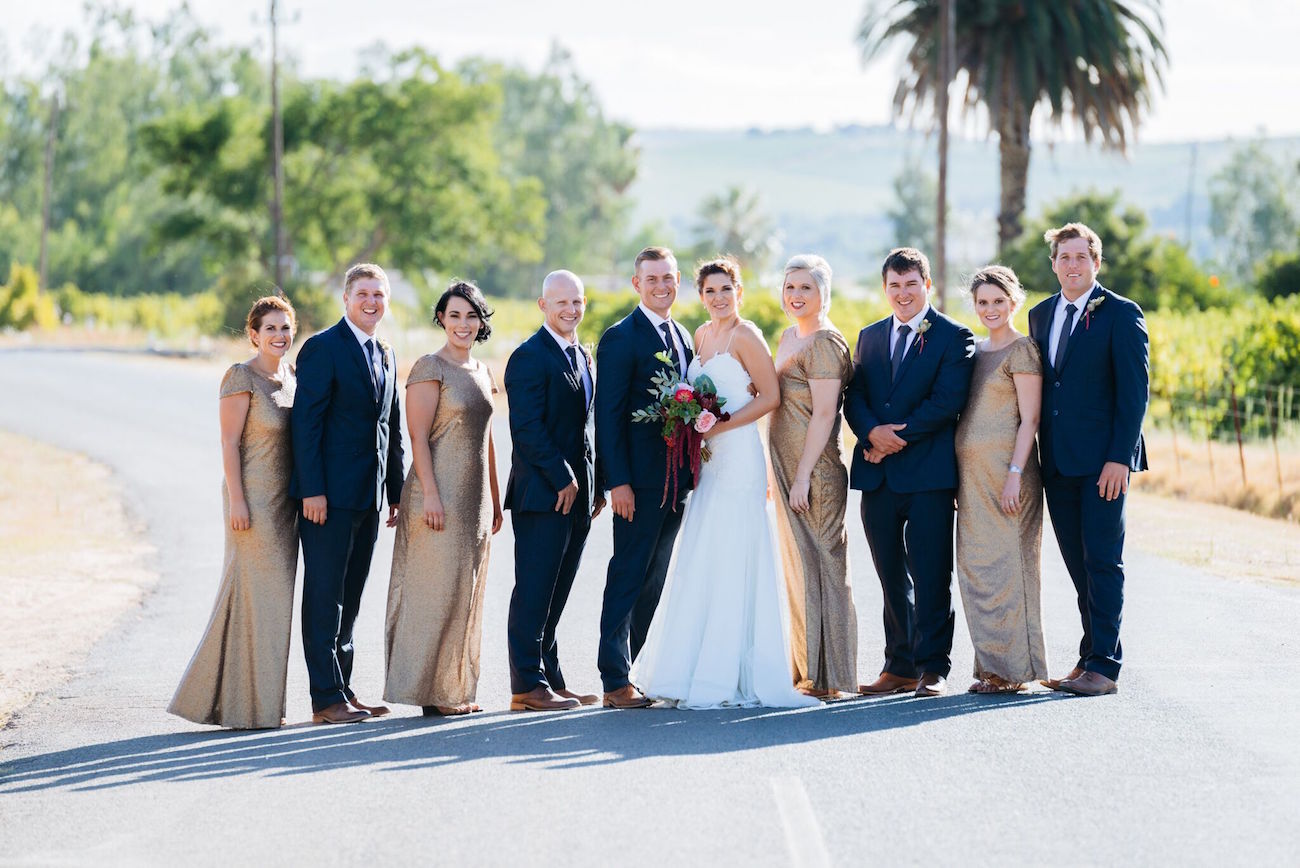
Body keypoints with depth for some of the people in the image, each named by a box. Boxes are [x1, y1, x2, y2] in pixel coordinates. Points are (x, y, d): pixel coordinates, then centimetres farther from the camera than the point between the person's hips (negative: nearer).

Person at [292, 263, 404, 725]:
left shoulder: (385, 355, 16)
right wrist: (312, 490, -18)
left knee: (349, 599, 12)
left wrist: (396, 492, 15)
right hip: (329, 496, -8)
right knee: (324, 596, -4)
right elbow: (306, 422, -12)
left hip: (367, 497, 8)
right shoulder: (322, 348, -7)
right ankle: (327, 698, -3)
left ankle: (344, 691, 18)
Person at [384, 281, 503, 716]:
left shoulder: (482, 371, 15)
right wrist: (430, 495, -19)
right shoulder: (429, 368, -7)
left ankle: (456, 687, 17)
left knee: (466, 593, 10)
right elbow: (418, 437, -13)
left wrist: (494, 499, 18)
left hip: (474, 497, 8)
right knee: (436, 589, -6)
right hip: (440, 496, -8)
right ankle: (429, 691, -1)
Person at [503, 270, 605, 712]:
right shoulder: (529, 357, -10)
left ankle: (550, 679, 16)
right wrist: (562, 478, -17)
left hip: (577, 493, 8)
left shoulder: (584, 357, 18)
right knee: (534, 593, -4)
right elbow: (527, 429, -16)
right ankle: (528, 685, -1)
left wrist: (597, 484, 14)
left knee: (555, 595, 12)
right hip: (542, 493, -8)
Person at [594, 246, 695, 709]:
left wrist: (693, 469, 11)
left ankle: (628, 666, 19)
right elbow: (608, 415, -12)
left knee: (653, 581, 11)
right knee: (629, 578, -4)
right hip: (640, 480, -7)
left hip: (677, 479, 8)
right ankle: (615, 682, 0)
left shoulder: (684, 337, 15)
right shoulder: (621, 338, -9)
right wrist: (617, 481, -18)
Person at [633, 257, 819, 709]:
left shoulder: (745, 336, -9)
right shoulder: (702, 335, 15)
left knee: (728, 564, -7)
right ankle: (696, 674, 12)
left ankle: (727, 679, -3)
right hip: (708, 460, 8)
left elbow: (770, 396, -11)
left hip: (739, 457, -8)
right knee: (699, 566, 7)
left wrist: (720, 425, -16)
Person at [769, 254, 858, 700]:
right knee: (797, 567, 12)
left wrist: (803, 477, -21)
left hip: (815, 471, -10)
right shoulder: (789, 337, 16)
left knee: (819, 565, -5)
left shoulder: (824, 343, -13)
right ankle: (805, 671, 18)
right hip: (785, 468, 10)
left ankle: (828, 679, -1)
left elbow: (824, 414, -19)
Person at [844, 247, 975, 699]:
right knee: (891, 577, 9)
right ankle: (899, 666, 15)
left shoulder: (954, 337, 0)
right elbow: (854, 397, 9)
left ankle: (932, 667, 3)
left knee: (931, 575, -2)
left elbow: (946, 402, -11)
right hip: (878, 474, 5)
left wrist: (899, 436, -13)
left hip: (928, 473, -5)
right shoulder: (870, 336, 16)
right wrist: (873, 433, -11)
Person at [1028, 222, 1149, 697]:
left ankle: (1103, 666, -4)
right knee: (1079, 565, 8)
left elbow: (1134, 391, -9)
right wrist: (1042, 453, 10)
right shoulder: (1041, 315, 14)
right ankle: (1093, 657, 15)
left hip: (1103, 460, -6)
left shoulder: (1121, 314, -4)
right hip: (1058, 462, 6)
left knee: (1102, 562, -5)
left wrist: (1119, 457, -16)